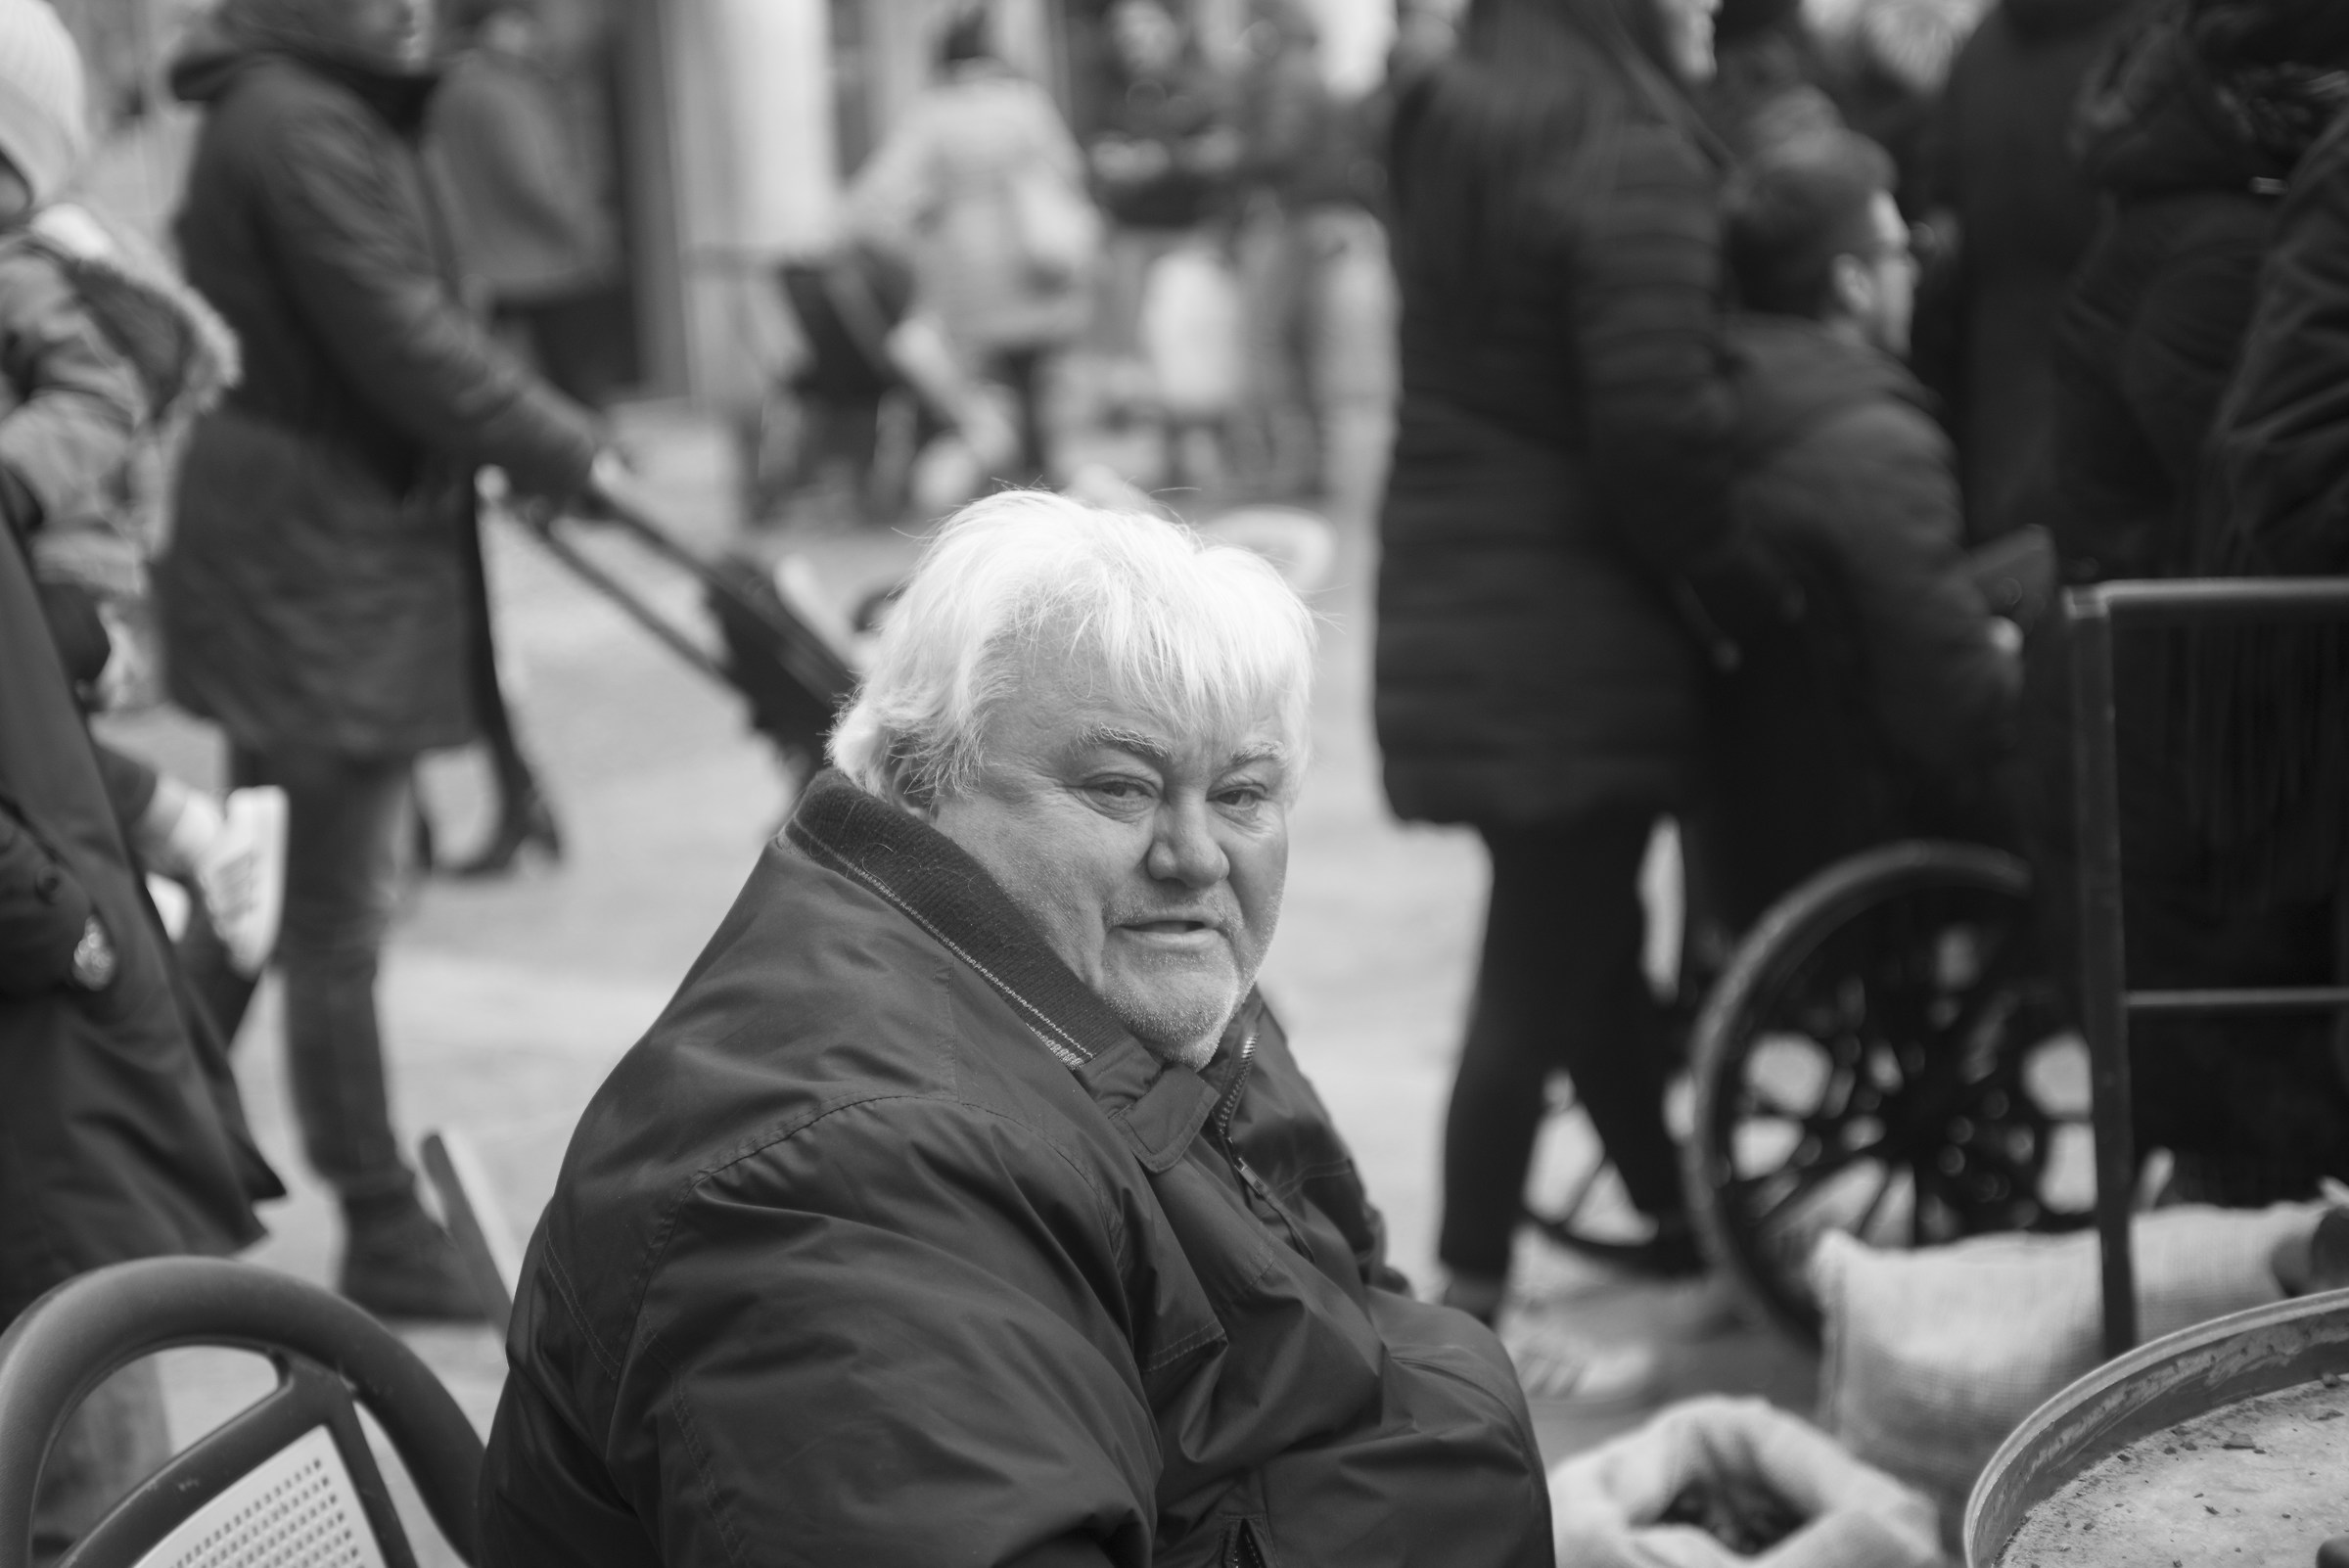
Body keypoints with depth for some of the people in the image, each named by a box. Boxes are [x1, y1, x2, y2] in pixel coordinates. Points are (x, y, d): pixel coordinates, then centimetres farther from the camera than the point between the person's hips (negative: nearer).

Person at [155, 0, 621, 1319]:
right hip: (319, 564, -10)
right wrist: (567, 451, -12)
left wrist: (525, 437, 5)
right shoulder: (299, 125, -18)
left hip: (301, 552, 10)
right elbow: (404, 346, -21)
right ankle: (386, 1235, 6)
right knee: (336, 919, -2)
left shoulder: (330, 110, 14)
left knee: (269, 890, 19)